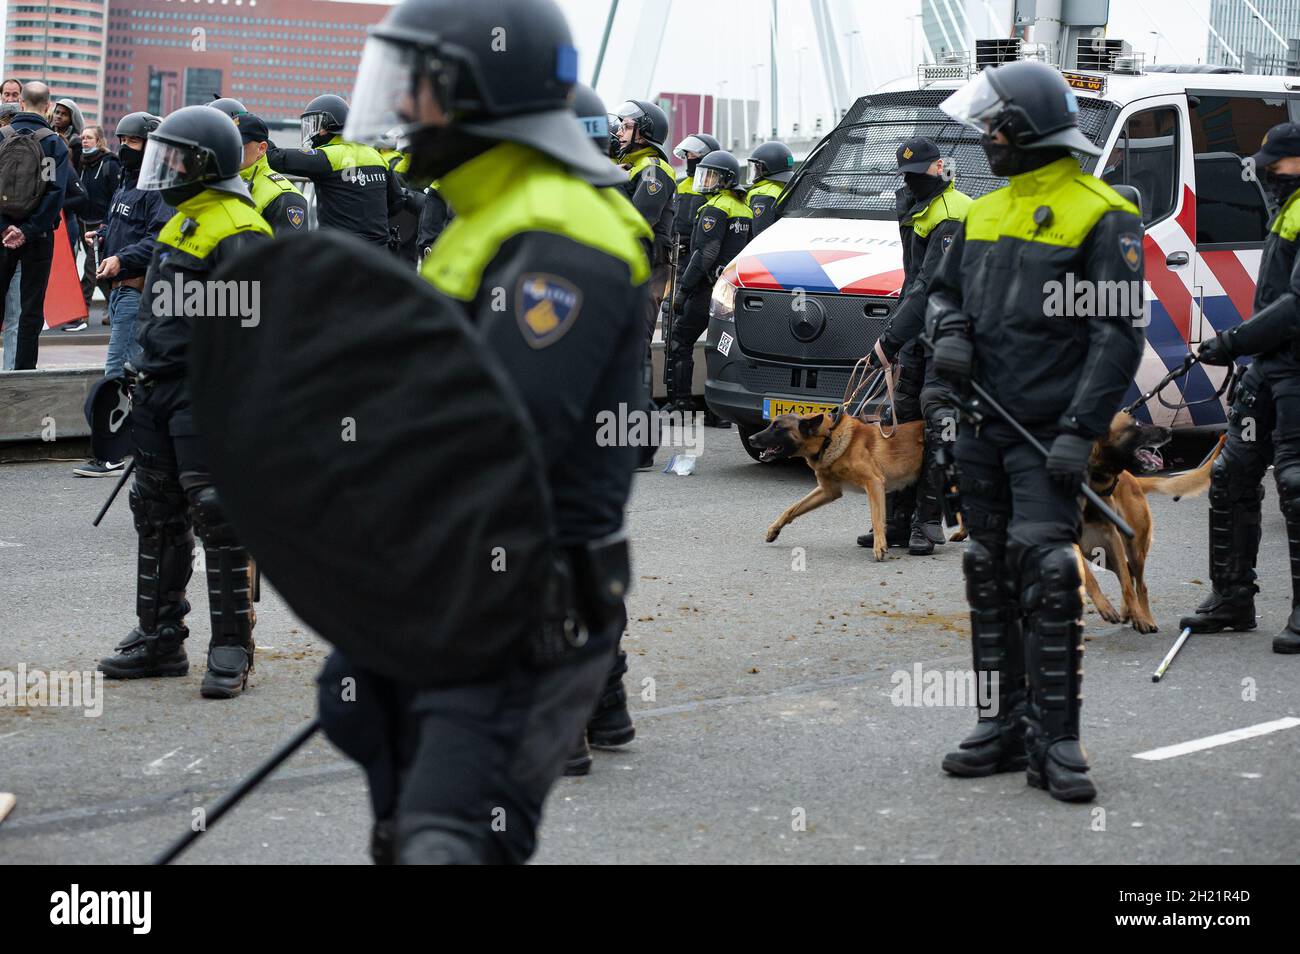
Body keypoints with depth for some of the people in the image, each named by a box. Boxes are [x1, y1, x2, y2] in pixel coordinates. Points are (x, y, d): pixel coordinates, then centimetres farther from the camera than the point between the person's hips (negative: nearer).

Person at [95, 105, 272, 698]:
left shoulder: (234, 231, -15)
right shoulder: (184, 221, 18)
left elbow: (254, 326, -20)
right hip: (160, 387, 10)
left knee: (219, 516, -8)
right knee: (158, 516, 13)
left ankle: (232, 648, -1)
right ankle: (159, 638, 22)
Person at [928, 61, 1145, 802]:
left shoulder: (1102, 218, -6)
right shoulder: (984, 213, 15)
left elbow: (1121, 332, -10)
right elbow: (945, 289, 25)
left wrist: (1082, 430, -17)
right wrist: (949, 333, 0)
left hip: (1045, 432, -7)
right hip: (982, 428, 7)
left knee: (1047, 573, -13)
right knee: (991, 576, 10)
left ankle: (1057, 740, -9)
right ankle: (1008, 724, 18)